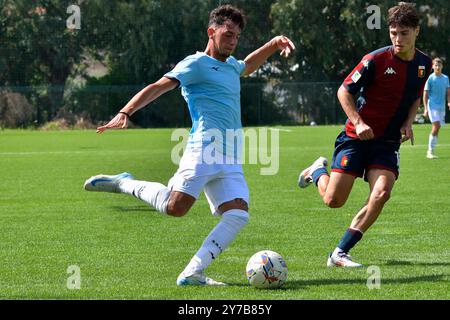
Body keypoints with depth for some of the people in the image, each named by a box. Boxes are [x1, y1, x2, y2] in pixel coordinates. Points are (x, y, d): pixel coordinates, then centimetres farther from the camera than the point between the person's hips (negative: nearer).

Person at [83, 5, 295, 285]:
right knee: (175, 207, -23)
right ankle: (123, 183, 2)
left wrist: (274, 44, 36)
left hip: (231, 160, 8)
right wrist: (125, 113, -23)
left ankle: (193, 273, -15)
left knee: (238, 215, -13)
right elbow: (158, 87, -11)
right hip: (204, 149, -8)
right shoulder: (196, 64, 0)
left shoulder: (231, 65, 26)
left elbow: (248, 65, 51)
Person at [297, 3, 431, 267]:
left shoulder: (424, 64, 3)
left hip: (388, 143, 4)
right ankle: (318, 171, 30)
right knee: (333, 200, -8)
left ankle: (340, 253, -11)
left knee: (381, 193, -20)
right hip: (356, 137, -4)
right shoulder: (376, 60, -14)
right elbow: (344, 91, -7)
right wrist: (359, 123, -19)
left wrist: (408, 124, 1)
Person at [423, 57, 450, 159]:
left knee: (436, 129, 7)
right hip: (432, 105, -5)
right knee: (436, 126, -18)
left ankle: (430, 151, 17)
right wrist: (425, 109, -9)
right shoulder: (430, 78, -3)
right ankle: (430, 151, -14)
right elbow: (425, 94, -2)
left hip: (442, 107, 5)